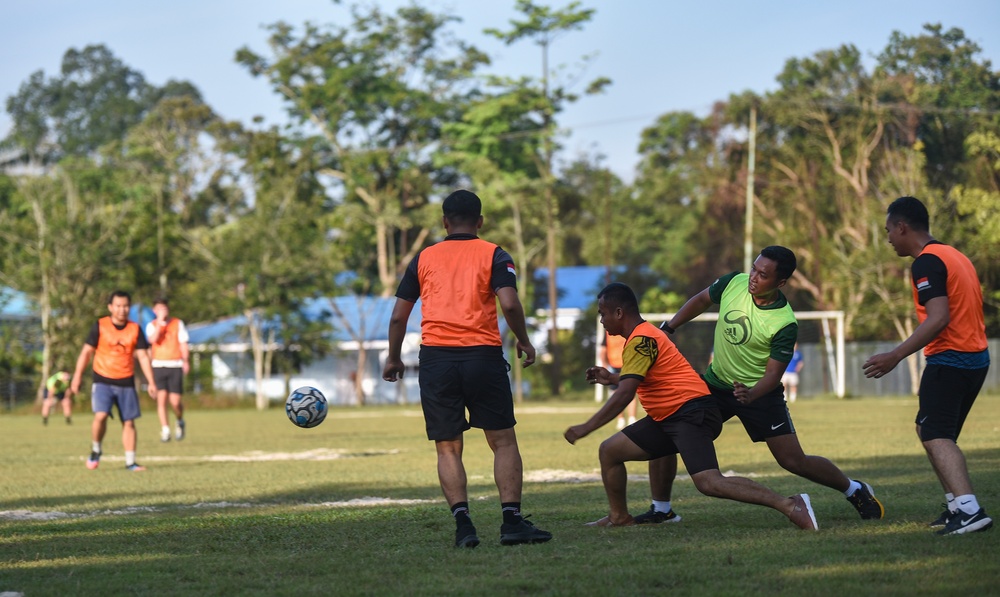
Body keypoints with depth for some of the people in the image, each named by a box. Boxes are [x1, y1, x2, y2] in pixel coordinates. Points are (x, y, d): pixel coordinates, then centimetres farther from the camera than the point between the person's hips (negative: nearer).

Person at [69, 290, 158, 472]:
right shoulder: (100, 326, -3)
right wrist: (78, 375, -5)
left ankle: (130, 462, 9)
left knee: (129, 422, 2)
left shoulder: (135, 329, 2)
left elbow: (143, 356, 3)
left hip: (126, 382, 3)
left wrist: (151, 382, -3)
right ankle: (95, 450, 4)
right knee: (100, 416, -20)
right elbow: (87, 351, 1)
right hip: (102, 380, -3)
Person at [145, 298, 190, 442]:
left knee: (175, 401, -6)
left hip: (175, 365, -1)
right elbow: (152, 339, -13)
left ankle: (180, 422, 23)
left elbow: (183, 343, 6)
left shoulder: (178, 324, 8)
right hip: (158, 365, 1)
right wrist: (160, 321, -14)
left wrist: (185, 361, -5)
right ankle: (165, 430, -5)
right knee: (161, 398, -8)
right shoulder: (152, 325, 6)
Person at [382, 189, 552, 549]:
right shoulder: (493, 256, 6)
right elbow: (509, 304, -9)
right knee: (503, 441, 5)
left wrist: (393, 359, 25)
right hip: (482, 355, -2)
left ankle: (462, 522, -8)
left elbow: (399, 315, 14)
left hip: (435, 357, 2)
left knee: (448, 448, 5)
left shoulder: (424, 259, 14)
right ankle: (512, 521, -4)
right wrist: (524, 343, 6)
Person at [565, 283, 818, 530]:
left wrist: (586, 427, -20)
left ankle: (791, 506, -27)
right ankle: (619, 517, 21)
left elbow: (625, 394, -22)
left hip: (691, 414, -11)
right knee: (609, 450, 10)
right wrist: (612, 378, 28)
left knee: (709, 483, -25)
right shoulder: (644, 335, 18)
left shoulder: (640, 340, -13)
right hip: (667, 418, 11)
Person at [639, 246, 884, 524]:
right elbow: (701, 300, 9)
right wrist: (667, 329, 4)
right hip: (715, 383, 5)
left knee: (794, 461, -7)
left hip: (759, 392, -4)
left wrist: (751, 395, -40)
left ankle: (856, 491, 18)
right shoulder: (734, 282, -12)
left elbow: (773, 373, -21)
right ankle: (660, 509, 6)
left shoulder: (785, 325, -24)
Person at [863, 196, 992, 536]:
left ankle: (969, 510, -30)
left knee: (936, 437, -15)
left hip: (949, 360, -10)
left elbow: (939, 319, -23)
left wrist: (895, 357, -23)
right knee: (929, 430, 19)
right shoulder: (955, 256, 17)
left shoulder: (927, 263, -13)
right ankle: (958, 506, 14)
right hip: (976, 358, 10)